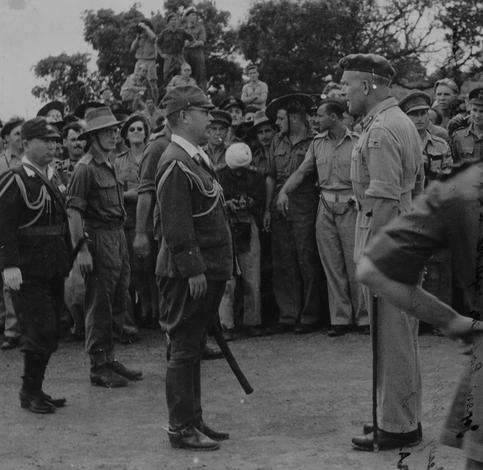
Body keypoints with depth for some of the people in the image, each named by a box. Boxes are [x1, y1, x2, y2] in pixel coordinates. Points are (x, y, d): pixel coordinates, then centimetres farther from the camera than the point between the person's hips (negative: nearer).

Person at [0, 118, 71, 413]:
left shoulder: (52, 179, 14)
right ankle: (30, 392, 5)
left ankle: (35, 390, 21)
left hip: (54, 270, 8)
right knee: (40, 331, -9)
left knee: (51, 334, 10)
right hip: (28, 272, -8)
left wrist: (68, 260, 17)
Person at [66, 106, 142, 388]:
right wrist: (81, 249, -23)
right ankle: (98, 367, 5)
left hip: (118, 237, 9)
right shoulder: (86, 167, -13)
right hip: (99, 237, -9)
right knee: (99, 306, -2)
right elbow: (74, 210, -18)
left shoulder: (109, 164, 15)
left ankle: (110, 359, 24)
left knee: (117, 304, 14)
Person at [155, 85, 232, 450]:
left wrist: (224, 267, 19)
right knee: (184, 349, -2)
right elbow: (175, 225, -20)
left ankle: (194, 421, 24)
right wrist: (193, 270, -21)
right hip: (188, 273, -10)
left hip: (207, 270, 10)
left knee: (192, 349, 15)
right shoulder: (175, 163, -15)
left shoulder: (197, 158, 15)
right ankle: (181, 429, 5)